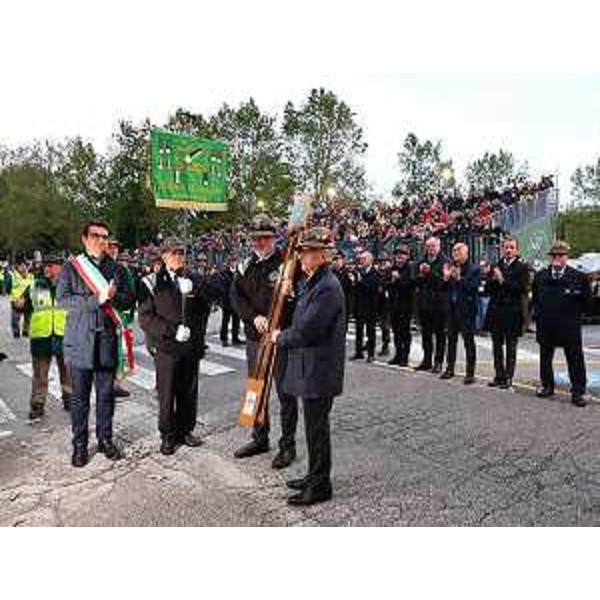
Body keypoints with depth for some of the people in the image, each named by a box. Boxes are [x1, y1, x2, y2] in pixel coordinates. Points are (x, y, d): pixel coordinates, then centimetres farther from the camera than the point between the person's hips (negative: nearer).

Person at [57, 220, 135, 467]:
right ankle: (80, 445, 20)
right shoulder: (71, 267, 2)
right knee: (80, 396, 7)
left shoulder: (115, 268, 11)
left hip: (108, 340, 2)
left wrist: (112, 296, -13)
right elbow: (63, 300, -9)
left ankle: (105, 440, 25)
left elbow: (128, 300, 7)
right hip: (80, 341, -2)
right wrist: (97, 299, -19)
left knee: (106, 394, 11)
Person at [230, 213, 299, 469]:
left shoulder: (286, 263, -7)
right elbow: (236, 296, 0)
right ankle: (260, 438, 35)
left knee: (285, 392, 4)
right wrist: (254, 317, -14)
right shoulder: (246, 266, 8)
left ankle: (288, 445, 19)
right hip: (254, 337, 6)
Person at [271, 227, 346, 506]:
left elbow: (305, 331, -24)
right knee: (314, 425, 20)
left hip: (319, 371, -10)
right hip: (310, 370, 10)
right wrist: (284, 335, 6)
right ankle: (315, 475, 37)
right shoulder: (314, 282, 11)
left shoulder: (327, 287, -21)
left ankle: (320, 485, 21)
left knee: (317, 427, 4)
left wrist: (280, 338, -8)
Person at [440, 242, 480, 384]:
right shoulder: (451, 267, 10)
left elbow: (473, 287, -17)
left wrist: (459, 278, -23)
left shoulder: (474, 269, -6)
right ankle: (450, 368, 25)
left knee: (468, 340, 0)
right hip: (452, 308, 6)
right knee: (451, 339, 14)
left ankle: (470, 372, 7)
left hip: (466, 309, -6)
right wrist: (446, 277, -8)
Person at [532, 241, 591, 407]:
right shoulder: (540, 276, 5)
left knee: (575, 359, 2)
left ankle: (578, 392, 11)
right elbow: (535, 298, 14)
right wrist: (539, 313, 5)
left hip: (569, 327, -3)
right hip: (545, 327, 3)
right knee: (545, 358, 12)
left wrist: (574, 315, -4)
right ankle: (547, 386, 26)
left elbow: (585, 302, 0)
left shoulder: (579, 277, -3)